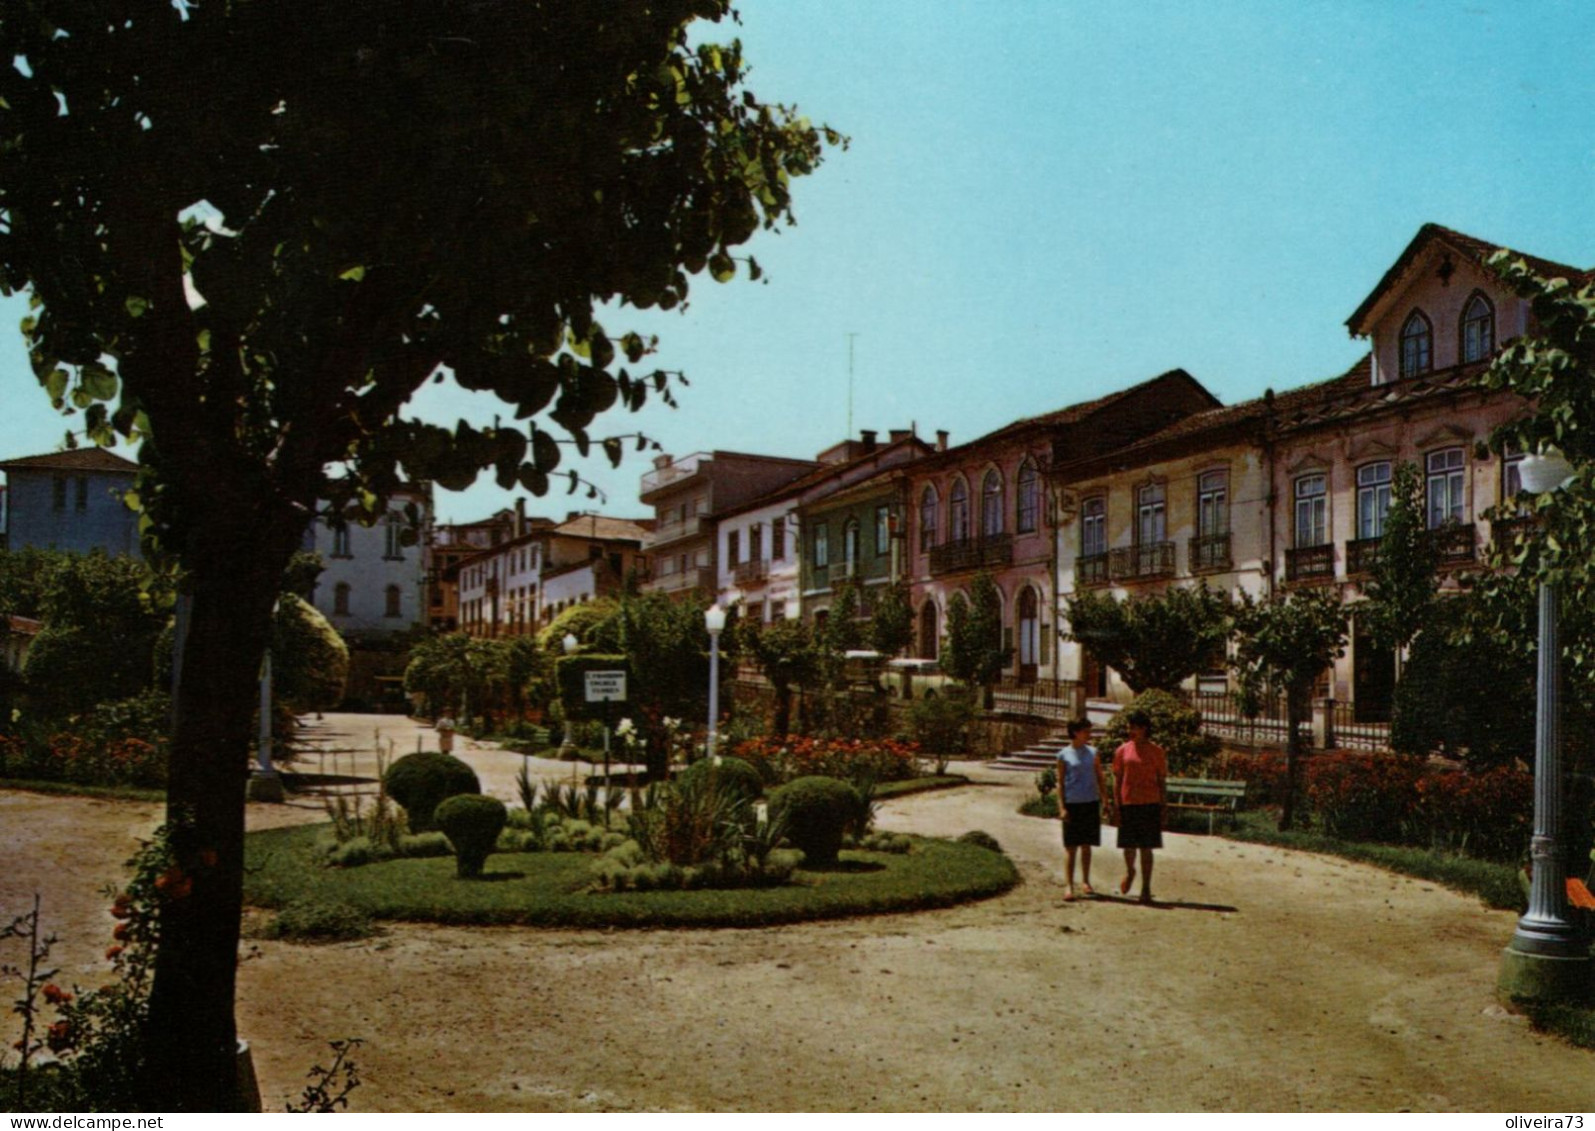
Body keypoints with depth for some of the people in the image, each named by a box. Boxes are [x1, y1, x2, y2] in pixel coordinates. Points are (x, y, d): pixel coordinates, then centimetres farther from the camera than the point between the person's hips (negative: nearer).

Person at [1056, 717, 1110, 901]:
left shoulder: (1093, 752, 9)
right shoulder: (1064, 755, -1)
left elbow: (1100, 778, 13)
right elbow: (1060, 782, -1)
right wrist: (1062, 807, -8)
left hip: (1091, 803, 3)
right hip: (1072, 803, -3)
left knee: (1086, 845, 11)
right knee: (1070, 846, -2)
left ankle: (1085, 882, 22)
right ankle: (1069, 885, -2)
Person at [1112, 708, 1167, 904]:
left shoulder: (1156, 752, 2)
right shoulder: (1122, 751, 4)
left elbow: (1162, 781, 6)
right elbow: (1117, 781, 6)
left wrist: (1161, 808, 1)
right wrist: (1117, 807, 0)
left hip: (1150, 805, -1)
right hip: (1128, 805, 1)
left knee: (1146, 849, 1)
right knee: (1128, 845, 8)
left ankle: (1146, 889, 10)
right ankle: (1129, 872, 38)